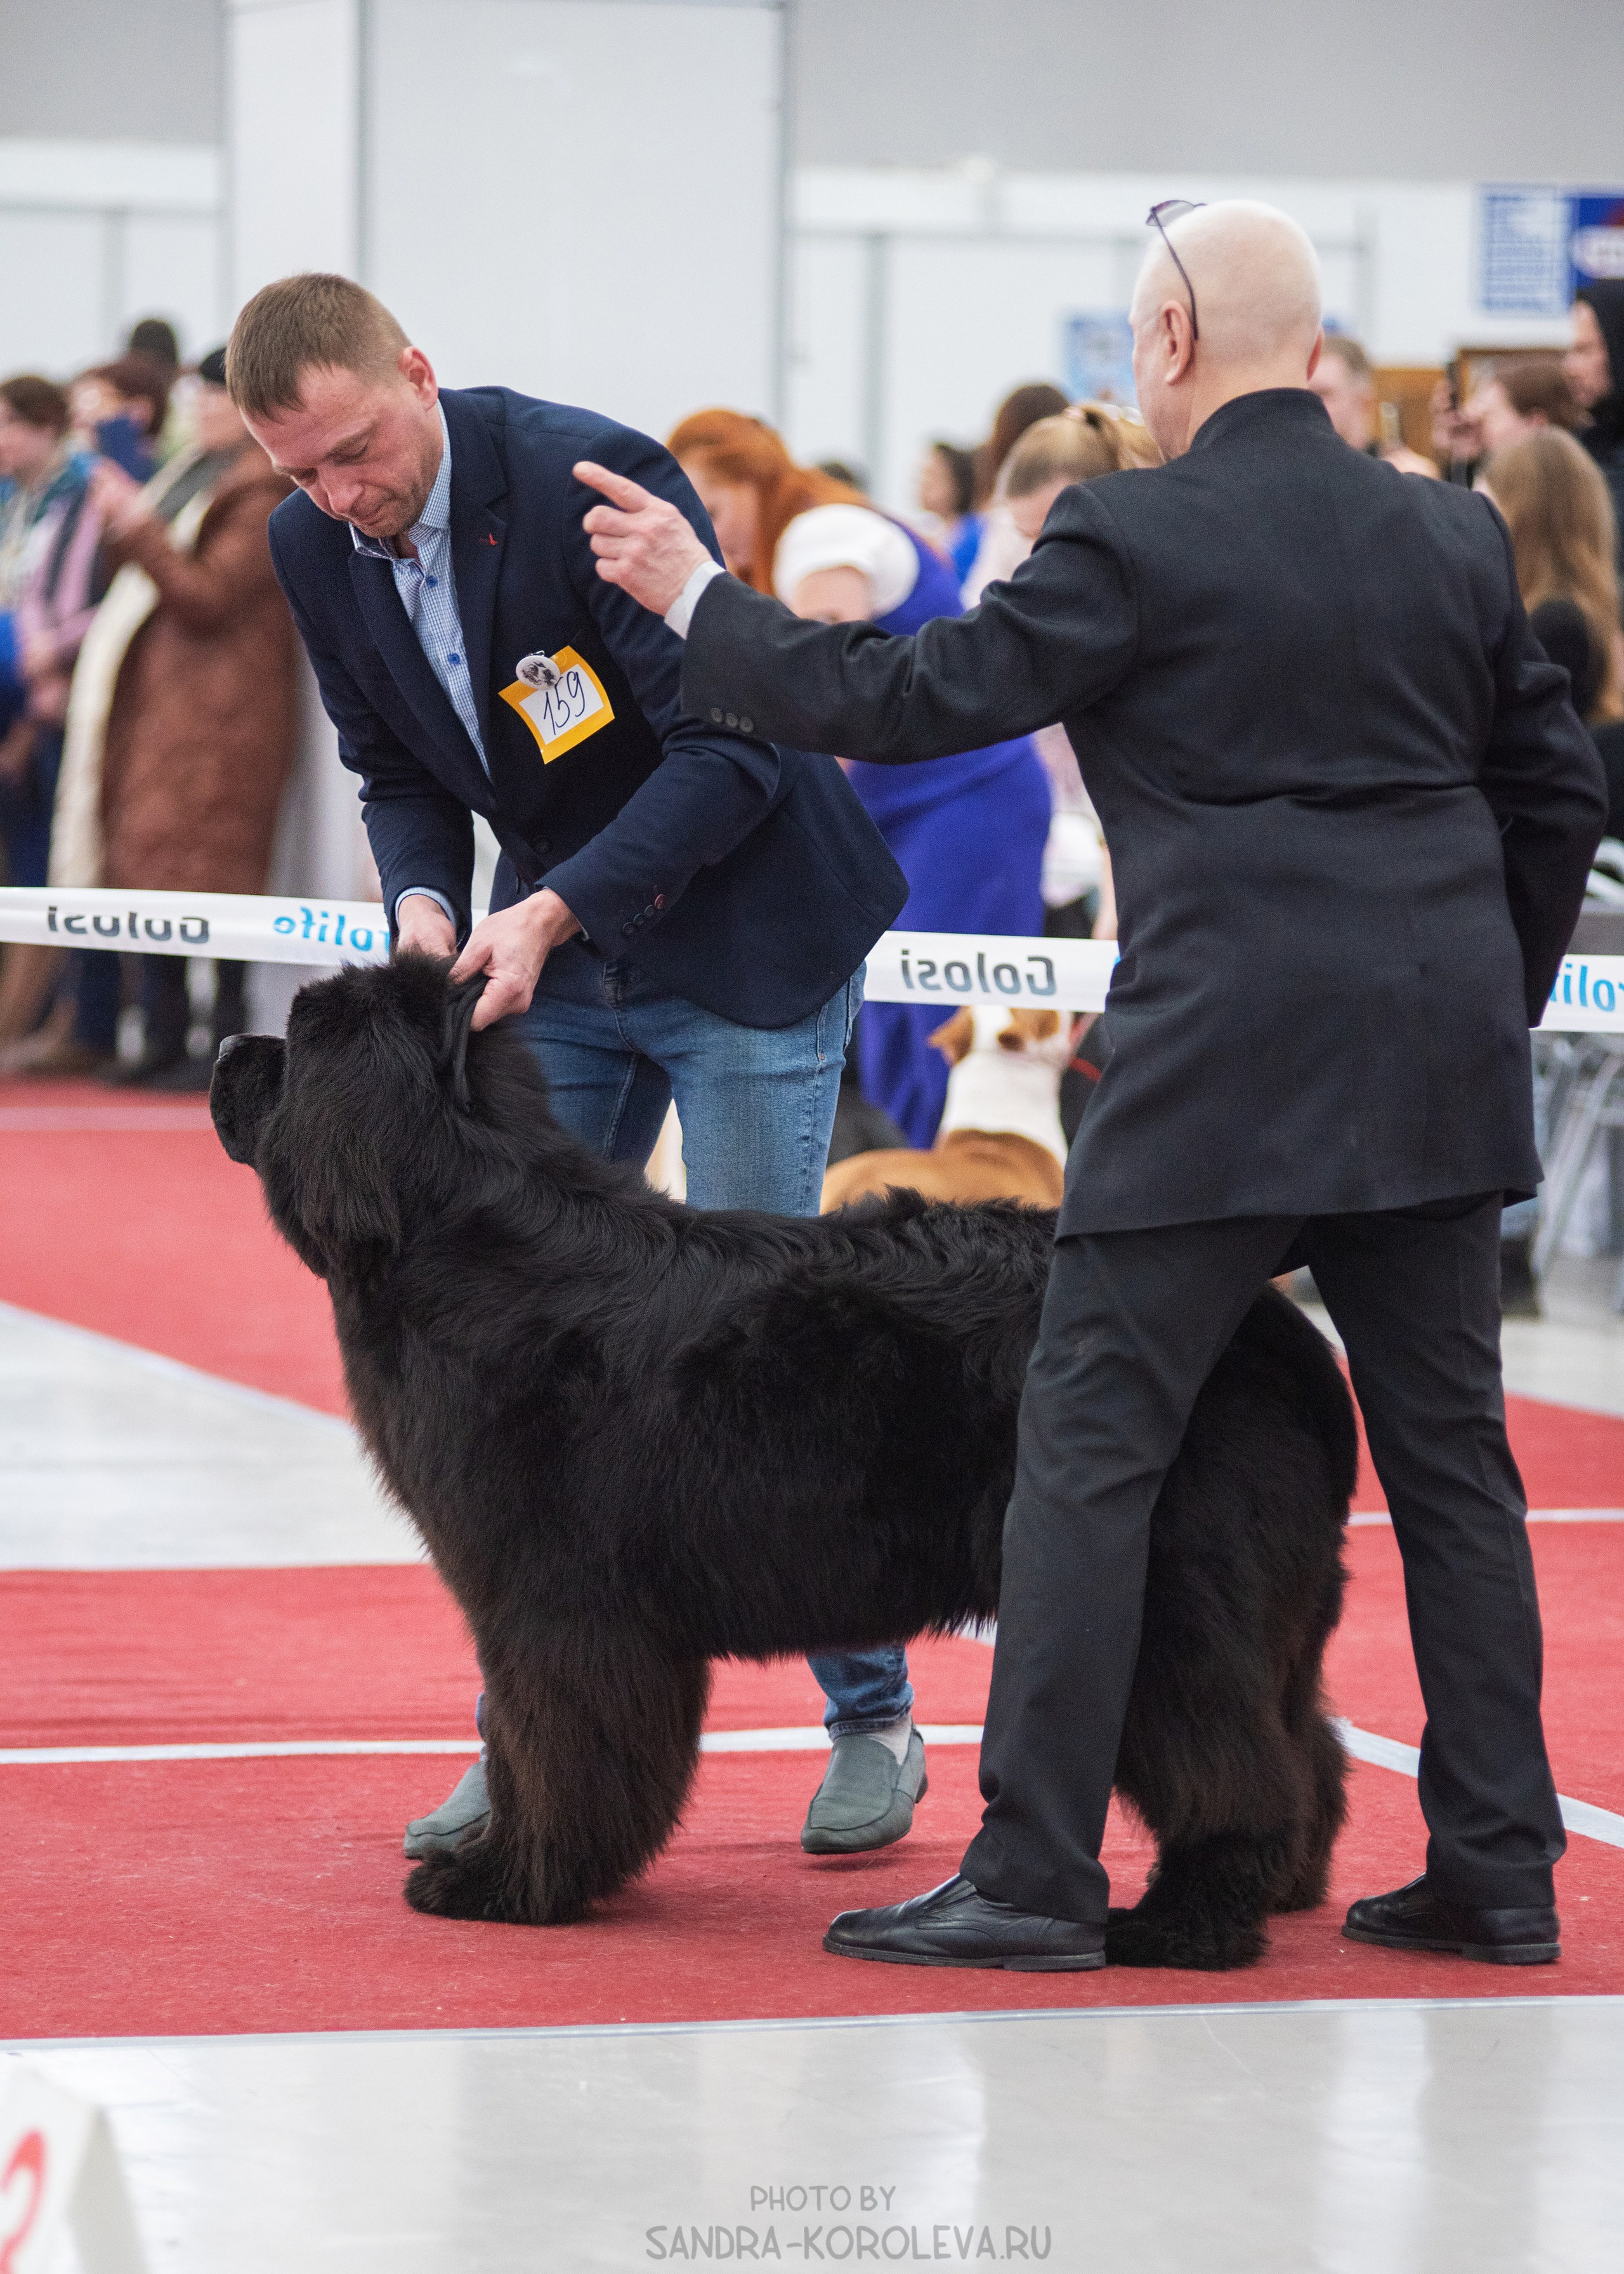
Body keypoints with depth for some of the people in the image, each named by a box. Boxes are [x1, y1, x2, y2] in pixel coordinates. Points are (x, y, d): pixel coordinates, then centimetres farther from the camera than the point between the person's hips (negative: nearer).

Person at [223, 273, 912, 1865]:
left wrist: (555, 911, -30)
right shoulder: (316, 549, -4)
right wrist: (424, 896, -11)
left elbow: (734, 748, -23)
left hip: (745, 936, -6)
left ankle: (872, 1716, 9)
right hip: (554, 950, 6)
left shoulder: (593, 481, -25)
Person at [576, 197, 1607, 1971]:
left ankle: (1035, 1873, -3)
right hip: (1438, 1080, 6)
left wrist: (695, 599, 5)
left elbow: (908, 702, -7)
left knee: (1086, 1450, -1)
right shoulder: (1456, 534, 10)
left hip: (1223, 1074, -6)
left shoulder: (1134, 541, -9)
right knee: (1450, 1455, 12)